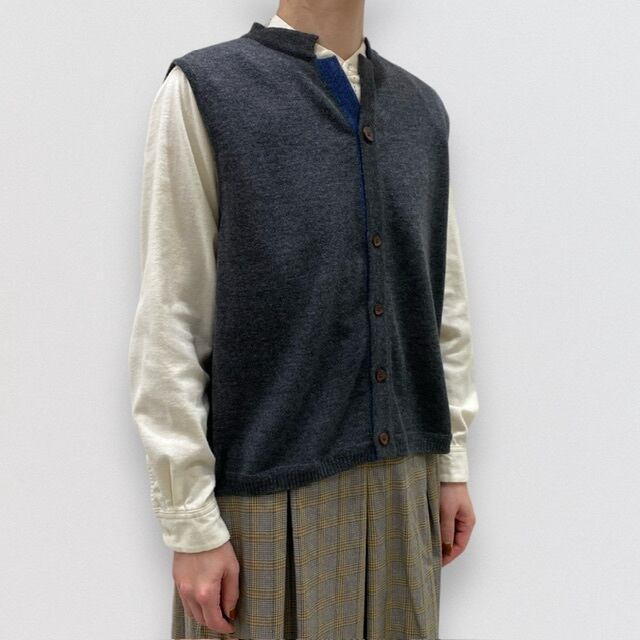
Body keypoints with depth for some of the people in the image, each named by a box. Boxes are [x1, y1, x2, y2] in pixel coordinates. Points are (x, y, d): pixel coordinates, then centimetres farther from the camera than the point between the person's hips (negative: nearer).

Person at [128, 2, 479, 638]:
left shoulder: (422, 108, 8)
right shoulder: (205, 88, -6)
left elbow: (445, 301, 11)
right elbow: (168, 322, -9)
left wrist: (452, 464, 10)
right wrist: (191, 523, -10)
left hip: (404, 482, 5)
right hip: (271, 491, -4)